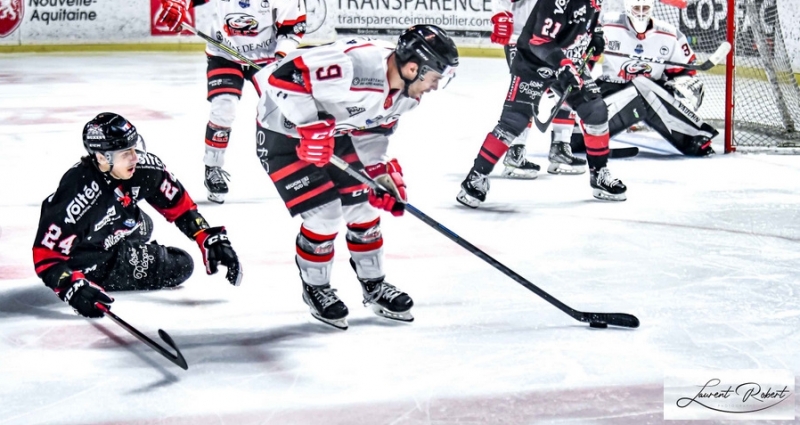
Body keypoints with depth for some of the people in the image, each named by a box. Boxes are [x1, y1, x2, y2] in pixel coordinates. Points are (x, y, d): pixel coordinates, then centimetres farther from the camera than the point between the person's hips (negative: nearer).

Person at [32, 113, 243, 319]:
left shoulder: (145, 167, -23)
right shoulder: (77, 193, -39)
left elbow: (178, 205, -6)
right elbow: (46, 255, -34)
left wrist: (211, 239, -13)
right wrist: (73, 289, -47)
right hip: (87, 260, -6)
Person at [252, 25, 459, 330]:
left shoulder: (405, 91, -8)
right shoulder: (352, 65, -38)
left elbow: (371, 128, 9)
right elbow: (282, 76, -38)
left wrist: (381, 172, 2)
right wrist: (311, 124, -36)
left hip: (333, 134, 8)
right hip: (284, 134, -8)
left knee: (364, 207, 7)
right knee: (325, 214, -11)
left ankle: (375, 287, 26)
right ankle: (315, 289, 15)